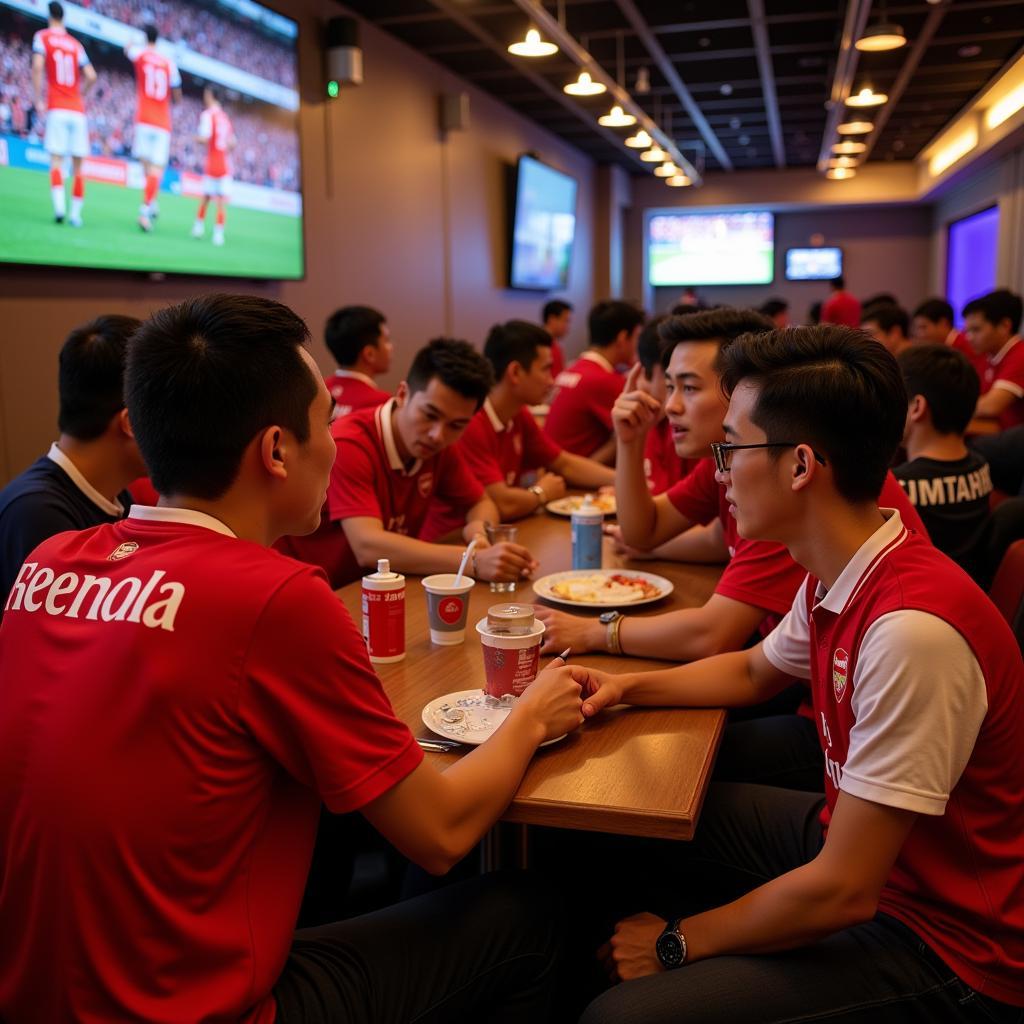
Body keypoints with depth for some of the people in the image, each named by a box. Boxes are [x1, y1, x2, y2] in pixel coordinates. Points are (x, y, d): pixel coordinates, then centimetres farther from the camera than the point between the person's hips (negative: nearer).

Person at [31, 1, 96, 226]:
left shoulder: (42, 37, 4)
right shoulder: (76, 44, 12)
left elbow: (37, 66, -10)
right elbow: (91, 76, 3)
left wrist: (38, 100, -4)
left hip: (56, 109, -2)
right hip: (78, 110, 2)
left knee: (56, 160, -5)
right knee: (77, 165, 5)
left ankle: (59, 205, -25)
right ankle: (76, 214, 3)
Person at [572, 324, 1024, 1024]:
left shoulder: (913, 630, -32)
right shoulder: (837, 580, -4)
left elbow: (842, 892, -27)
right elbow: (754, 673, 17)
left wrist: (678, 941, -13)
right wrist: (627, 688, 3)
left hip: (937, 945, -8)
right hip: (851, 839, 9)